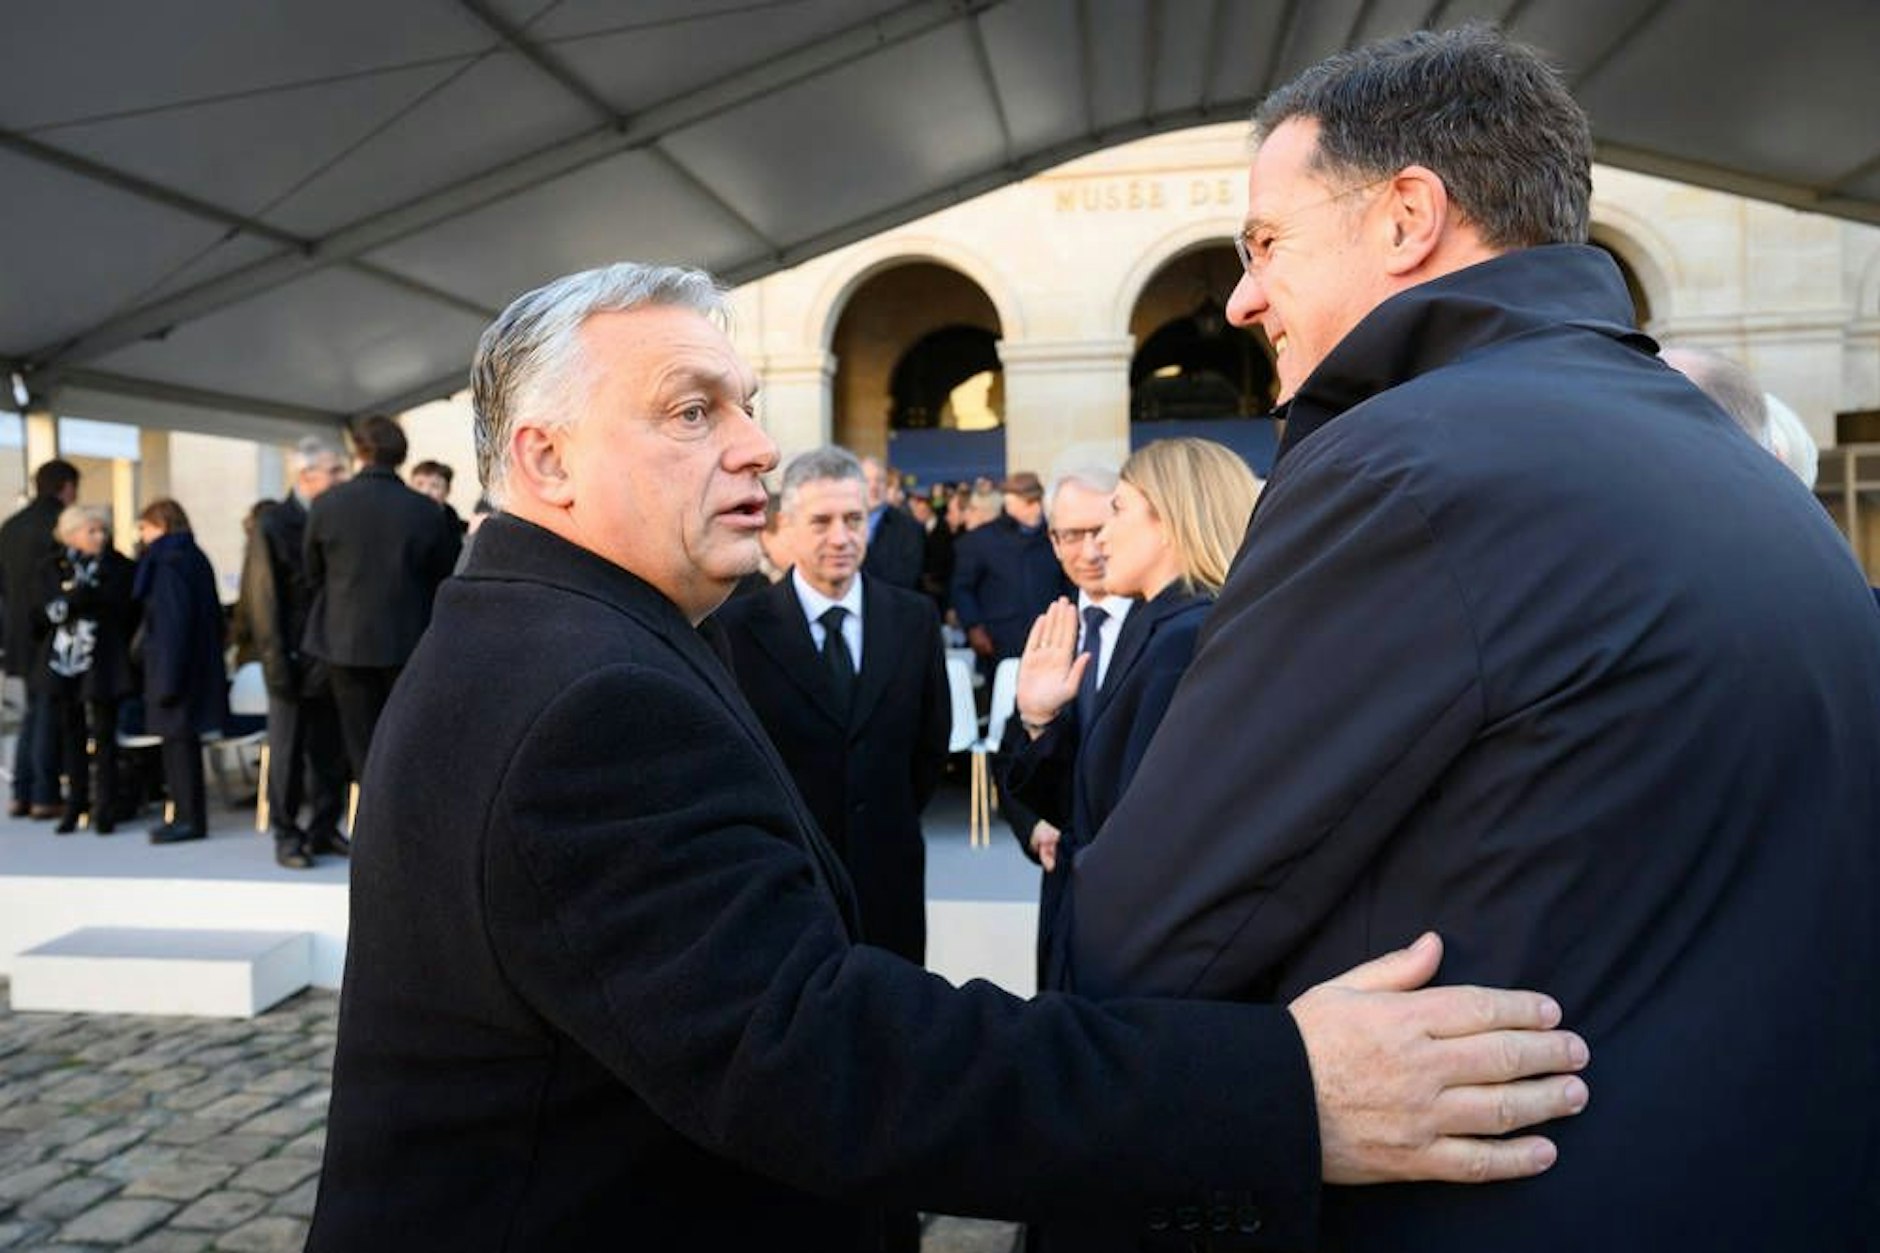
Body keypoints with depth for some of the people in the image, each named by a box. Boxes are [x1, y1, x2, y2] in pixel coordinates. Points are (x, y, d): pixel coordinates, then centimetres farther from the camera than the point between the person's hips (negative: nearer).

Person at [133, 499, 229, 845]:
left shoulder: (168, 562, -13)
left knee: (179, 739, -3)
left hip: (176, 665, -9)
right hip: (197, 665, 9)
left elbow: (173, 622, -19)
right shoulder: (195, 557, 13)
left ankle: (190, 819, 2)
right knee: (181, 740, 13)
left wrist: (166, 678, -18)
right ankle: (186, 815, 19)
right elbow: (212, 614, 16)